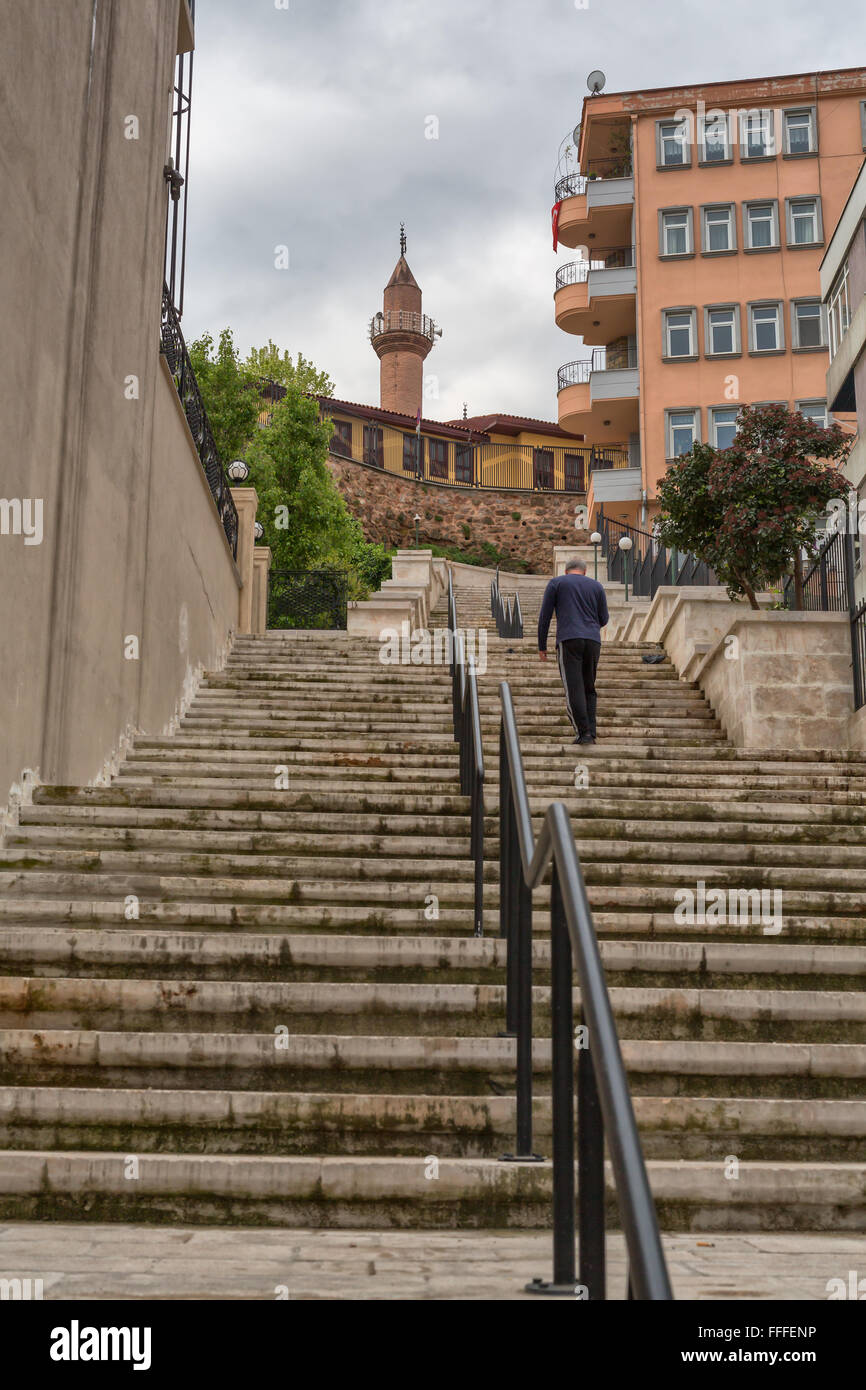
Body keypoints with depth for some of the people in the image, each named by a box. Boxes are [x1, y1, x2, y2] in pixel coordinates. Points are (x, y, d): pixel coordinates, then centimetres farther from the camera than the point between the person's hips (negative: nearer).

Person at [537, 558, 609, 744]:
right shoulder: (596, 586, 18)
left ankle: (583, 732, -16)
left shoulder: (556, 583, 11)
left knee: (574, 689, -6)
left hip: (568, 640, -3)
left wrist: (542, 645, 9)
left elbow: (544, 616, 5)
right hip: (593, 642, 3)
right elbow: (603, 620, 17)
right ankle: (591, 733, 2)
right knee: (589, 689, 12)